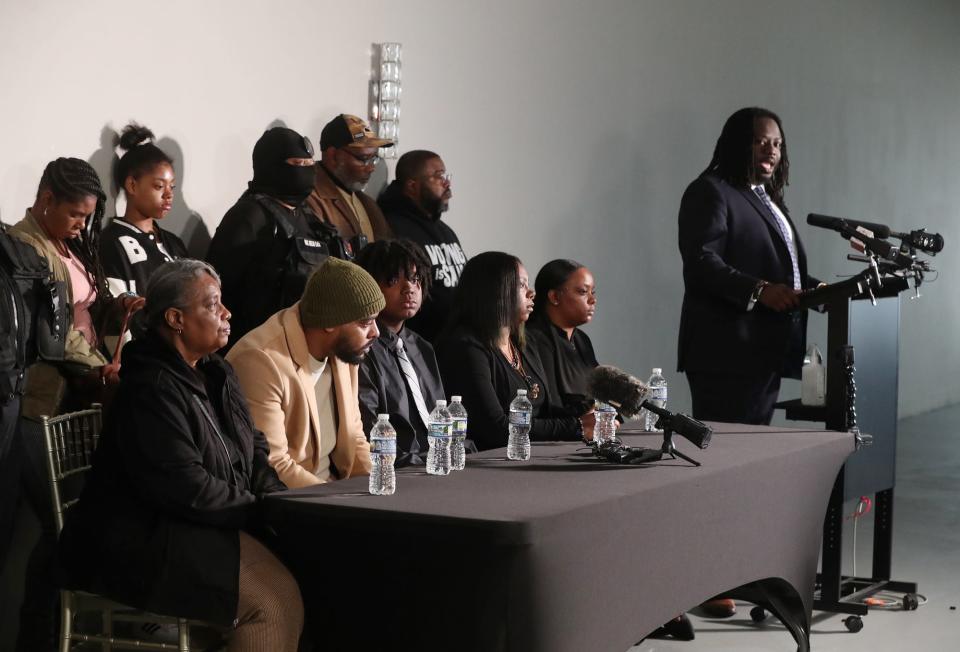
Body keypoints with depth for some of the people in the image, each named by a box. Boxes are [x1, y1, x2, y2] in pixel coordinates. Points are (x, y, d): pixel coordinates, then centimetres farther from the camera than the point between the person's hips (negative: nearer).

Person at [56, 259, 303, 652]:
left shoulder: (216, 374, 14)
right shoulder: (150, 387, -16)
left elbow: (253, 448, 19)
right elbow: (184, 487, -22)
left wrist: (276, 499, 0)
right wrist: (258, 510, -12)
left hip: (210, 526, 9)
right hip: (148, 542, -9)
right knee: (275, 597, -24)